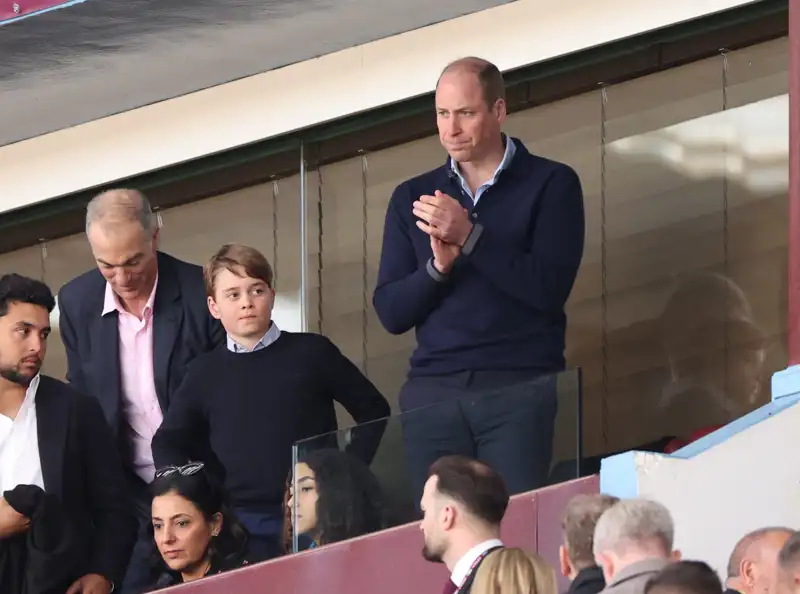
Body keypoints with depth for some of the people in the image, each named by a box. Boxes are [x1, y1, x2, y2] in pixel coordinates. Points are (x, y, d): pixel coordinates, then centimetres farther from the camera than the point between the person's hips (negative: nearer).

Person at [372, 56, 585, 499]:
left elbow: (549, 290, -7)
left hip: (519, 389, -3)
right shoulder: (413, 198, 15)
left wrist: (469, 237, -12)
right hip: (432, 391, 3)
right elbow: (390, 313, 10)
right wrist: (437, 266, -9)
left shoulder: (551, 185, 5)